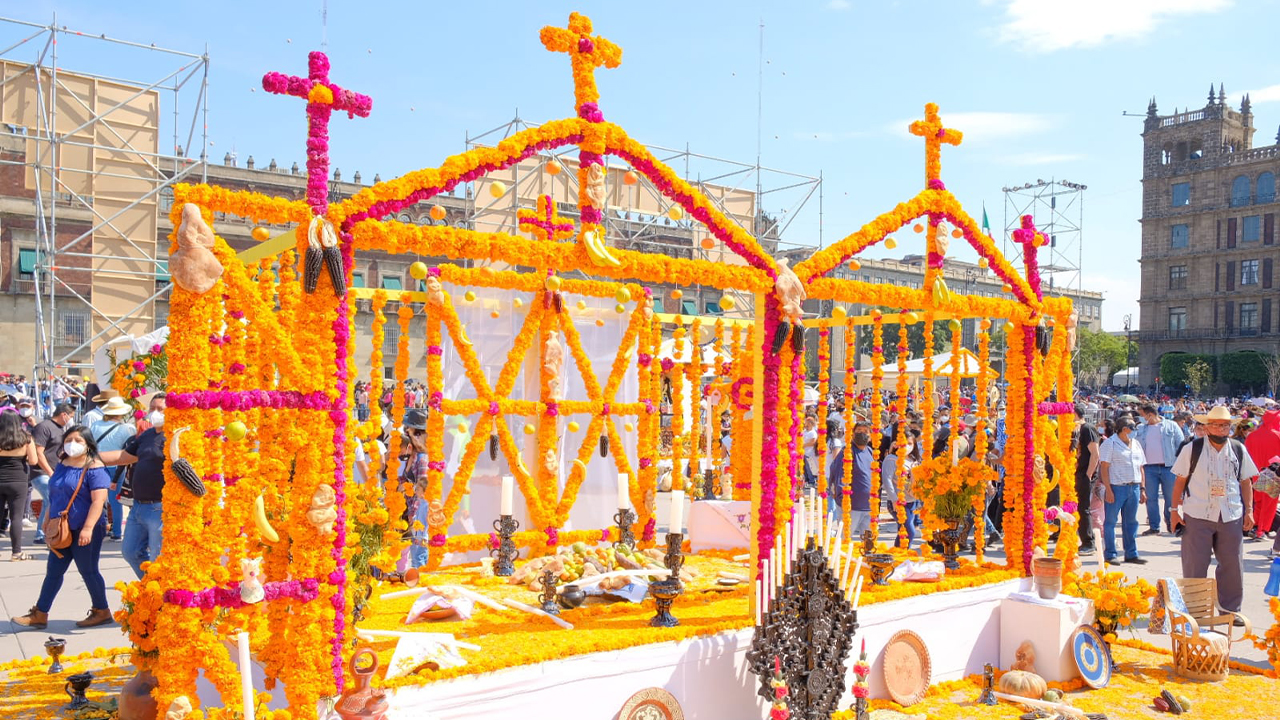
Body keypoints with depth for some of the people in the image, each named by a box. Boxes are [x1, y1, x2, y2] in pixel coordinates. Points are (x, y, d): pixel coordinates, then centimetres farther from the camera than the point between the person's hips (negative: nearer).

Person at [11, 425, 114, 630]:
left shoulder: (94, 468, -14)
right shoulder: (61, 465, 11)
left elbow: (98, 500, -20)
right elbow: (54, 495, 22)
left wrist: (88, 528, -26)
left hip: (85, 531, -7)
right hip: (61, 530, 7)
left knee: (87, 571, 3)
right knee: (53, 572, 10)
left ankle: (102, 612, 16)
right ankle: (39, 615, 18)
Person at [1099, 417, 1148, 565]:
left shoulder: (1136, 444, 16)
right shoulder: (1110, 443, -4)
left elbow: (1140, 468, 19)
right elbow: (1104, 467, -9)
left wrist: (1142, 489, 12)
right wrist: (1108, 490, -15)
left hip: (1134, 488, 6)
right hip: (1116, 487, -6)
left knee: (1131, 522, 9)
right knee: (1110, 521, -1)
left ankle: (1131, 554, 17)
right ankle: (1109, 555, 6)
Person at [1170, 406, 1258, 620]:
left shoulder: (1239, 450, 6)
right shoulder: (1192, 449, -2)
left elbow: (1246, 481, 12)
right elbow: (1180, 481, 1)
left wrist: (1249, 510, 5)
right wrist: (1175, 510, -1)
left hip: (1231, 517, 3)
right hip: (1197, 516, -3)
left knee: (1233, 566, 8)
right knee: (1194, 567, 4)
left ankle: (1230, 609, 22)